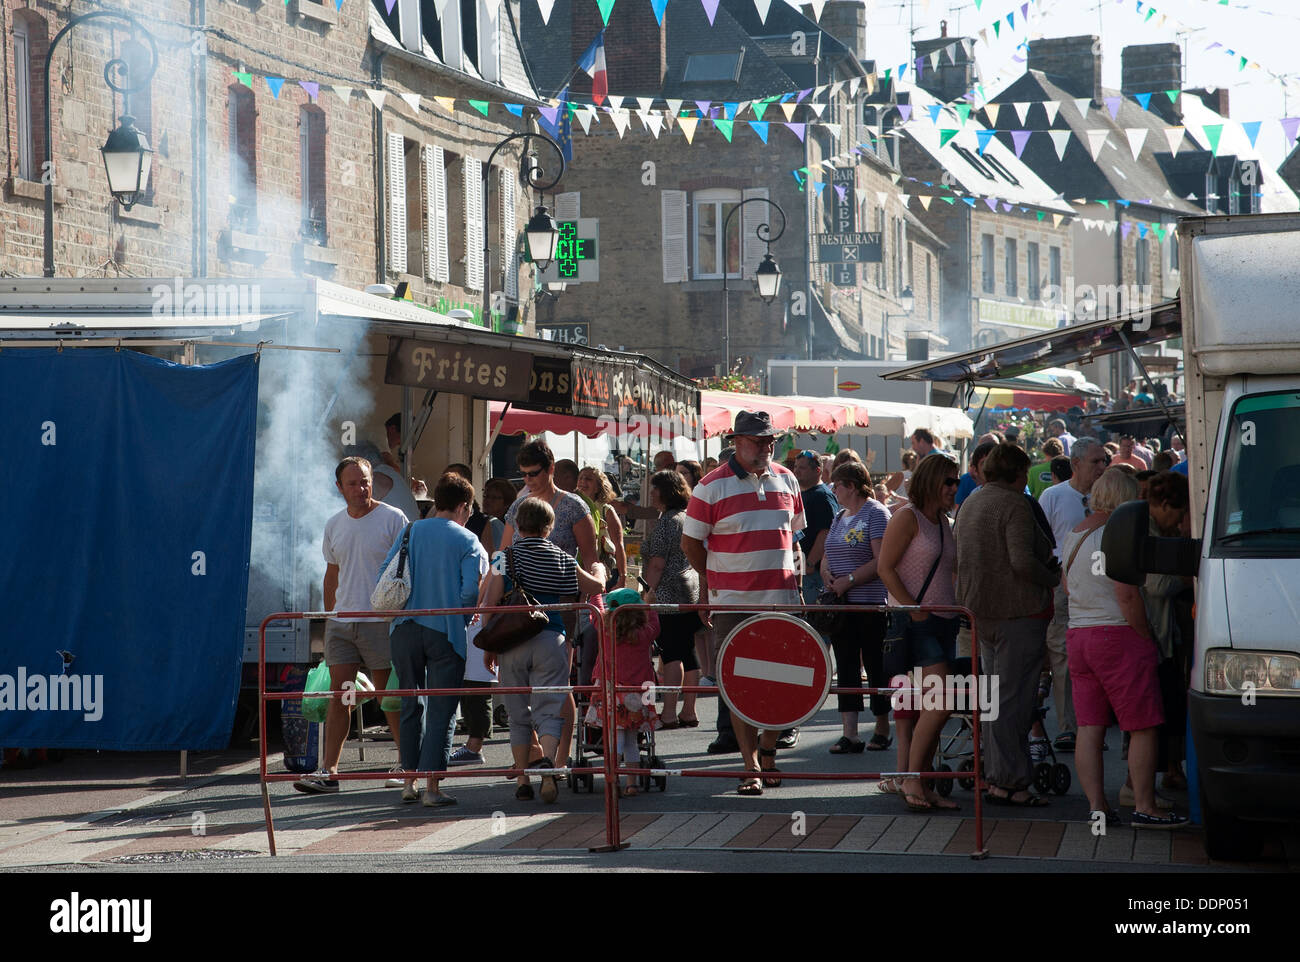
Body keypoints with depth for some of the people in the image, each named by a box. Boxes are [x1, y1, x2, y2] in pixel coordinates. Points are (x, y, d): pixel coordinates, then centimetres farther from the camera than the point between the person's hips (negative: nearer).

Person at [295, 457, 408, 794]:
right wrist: (328, 617, 18)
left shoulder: (393, 519, -5)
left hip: (381, 622, -5)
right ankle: (329, 770, 1)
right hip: (341, 622, 5)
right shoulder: (334, 525, 12)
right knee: (338, 695, 1)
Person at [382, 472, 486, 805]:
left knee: (411, 705, 16)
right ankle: (432, 787, -4)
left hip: (405, 629, 4)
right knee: (441, 710, 1)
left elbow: (383, 576, 4)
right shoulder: (468, 542, -1)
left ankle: (409, 781, 16)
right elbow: (472, 591, -13)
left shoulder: (409, 532, 9)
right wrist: (460, 614, 6)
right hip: (445, 631, -4)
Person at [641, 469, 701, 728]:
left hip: (669, 594, -8)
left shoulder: (667, 522, -11)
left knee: (670, 653, -10)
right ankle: (689, 712, 12)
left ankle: (669, 713, -13)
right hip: (694, 593, 8)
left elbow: (657, 564, -16)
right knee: (688, 652, 10)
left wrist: (649, 593, -10)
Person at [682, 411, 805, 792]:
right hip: (734, 602, -4)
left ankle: (767, 752, 22)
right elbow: (690, 541, 1)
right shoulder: (713, 486, -4)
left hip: (782, 597, 4)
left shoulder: (786, 481, 10)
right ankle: (751, 766, -1)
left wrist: (796, 581, 13)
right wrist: (714, 580, 5)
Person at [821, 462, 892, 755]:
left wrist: (848, 580, -18)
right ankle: (850, 733, -2)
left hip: (871, 603, -7)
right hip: (841, 604, 7)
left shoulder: (876, 514, -8)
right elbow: (827, 555, 21)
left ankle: (882, 728, 13)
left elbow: (881, 561, -16)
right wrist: (827, 574, -1)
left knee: (875, 665, 1)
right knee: (846, 666, 1)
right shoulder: (839, 517, 18)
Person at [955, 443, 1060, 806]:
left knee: (995, 696, 15)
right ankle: (1010, 782, -6)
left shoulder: (969, 504, 14)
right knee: (1013, 698, -6)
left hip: (981, 611, 9)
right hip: (1018, 611, -9)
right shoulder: (1015, 505, -14)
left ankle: (995, 776, 18)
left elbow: (958, 555, 20)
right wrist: (1053, 578, -9)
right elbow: (1023, 560, -24)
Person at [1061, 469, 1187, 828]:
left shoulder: (1073, 536, 15)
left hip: (1078, 635, 9)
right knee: (1143, 727, -2)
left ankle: (1096, 805, 4)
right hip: (1119, 637, -9)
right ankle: (1144, 806, -3)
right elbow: (1127, 595, -19)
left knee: (1090, 727, 6)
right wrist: (1147, 637, -10)